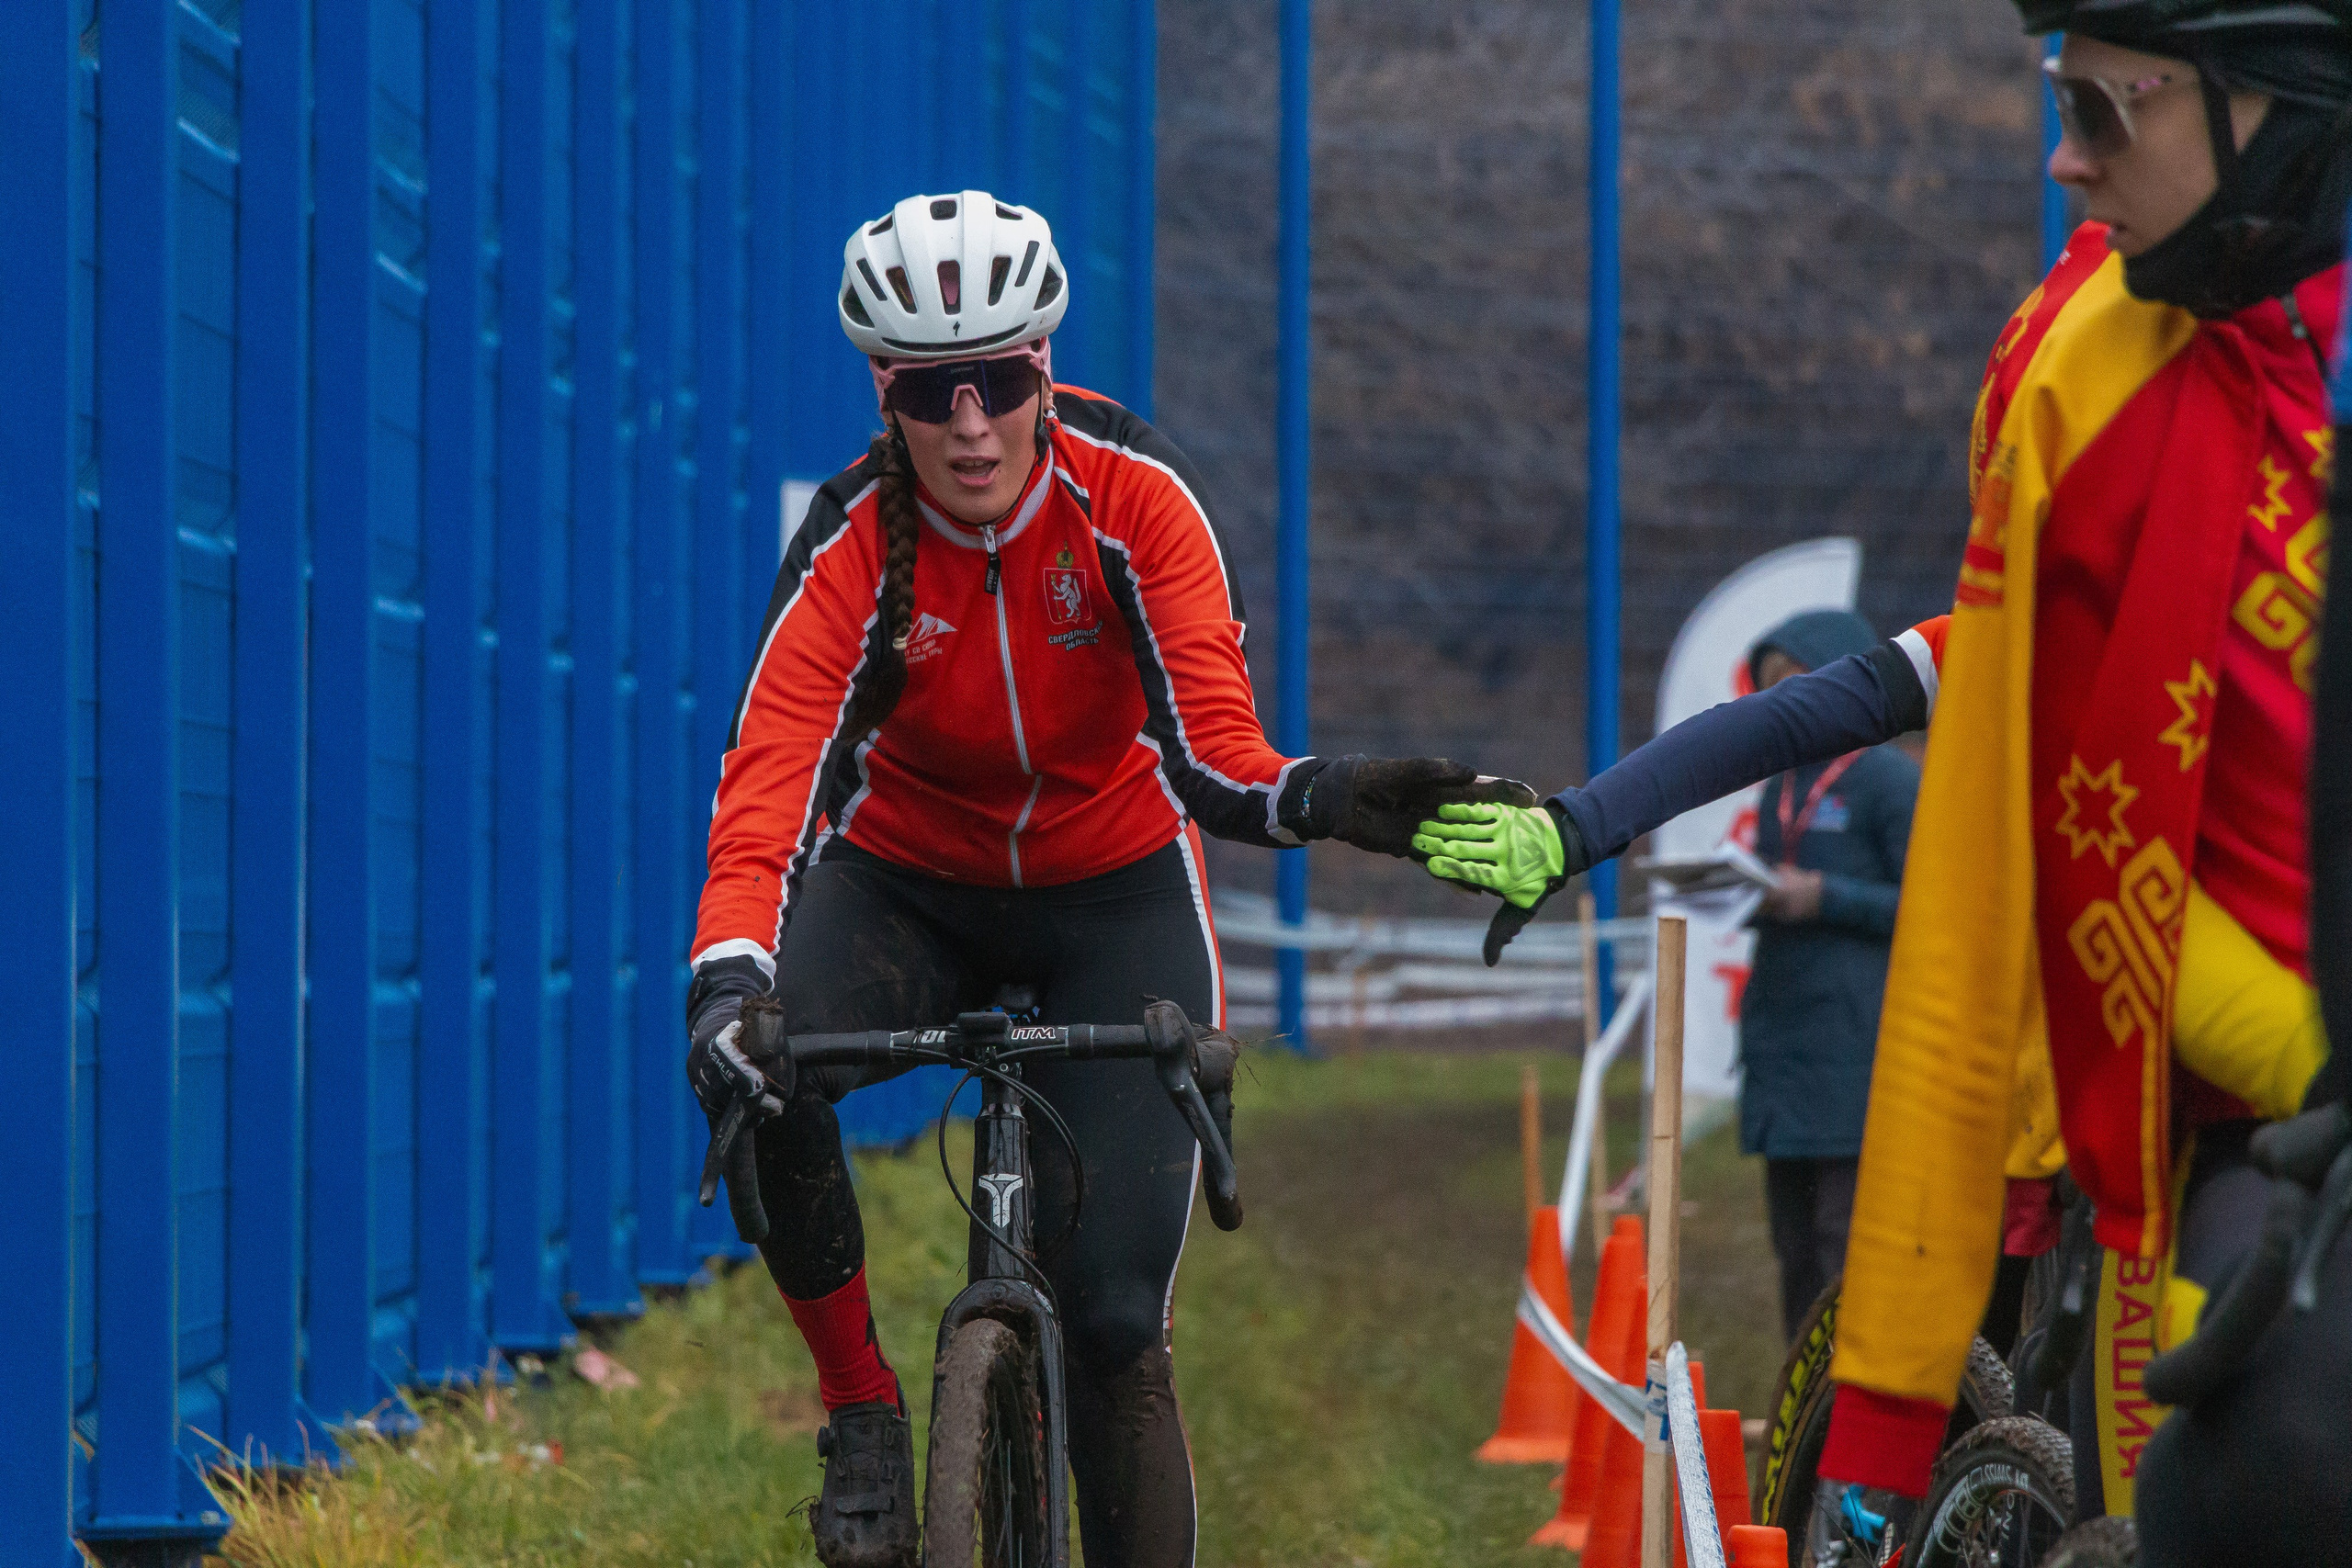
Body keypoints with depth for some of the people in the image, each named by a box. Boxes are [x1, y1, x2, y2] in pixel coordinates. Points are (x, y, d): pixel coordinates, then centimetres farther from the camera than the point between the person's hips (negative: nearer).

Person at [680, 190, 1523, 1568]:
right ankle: (862, 1406, -11)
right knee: (762, 1080, -33)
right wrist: (728, 985, -54)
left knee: (1118, 1314, -11)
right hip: (907, 883, 0)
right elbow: (768, 787, -35)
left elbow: (1210, 744, -30)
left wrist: (1317, 798, -53)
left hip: (1112, 895, 0)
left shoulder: (1137, 497, -22)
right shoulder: (853, 549, -23)